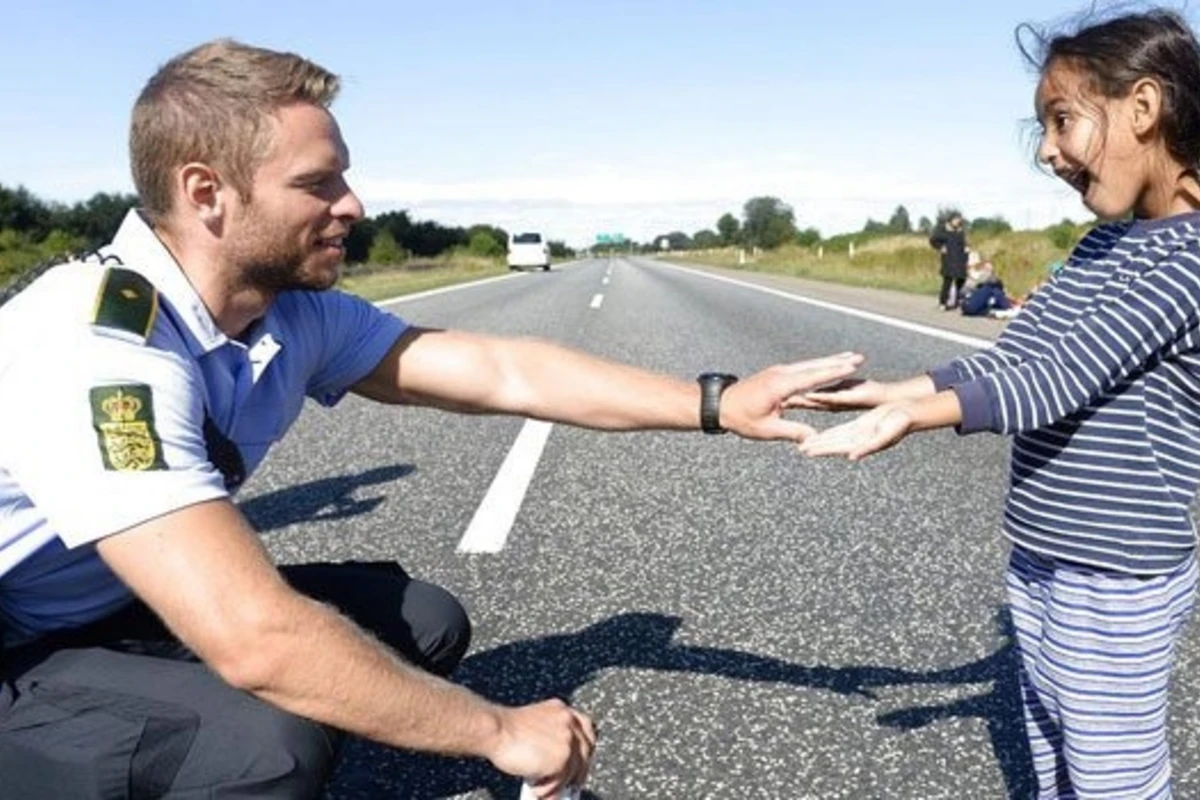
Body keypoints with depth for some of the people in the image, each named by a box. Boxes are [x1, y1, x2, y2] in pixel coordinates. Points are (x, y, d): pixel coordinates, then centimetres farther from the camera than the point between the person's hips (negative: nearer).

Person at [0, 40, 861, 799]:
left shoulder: (297, 313, -8)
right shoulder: (97, 349, -33)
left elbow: (505, 371, -8)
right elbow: (254, 639, -40)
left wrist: (716, 403, -12)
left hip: (121, 614, 8)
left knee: (422, 621, -2)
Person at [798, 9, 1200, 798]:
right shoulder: (1104, 244, 8)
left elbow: (1064, 377, -27)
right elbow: (1010, 359, 6)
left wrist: (918, 415, -38)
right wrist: (893, 390, -3)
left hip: (1116, 582, -8)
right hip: (1039, 563, 8)